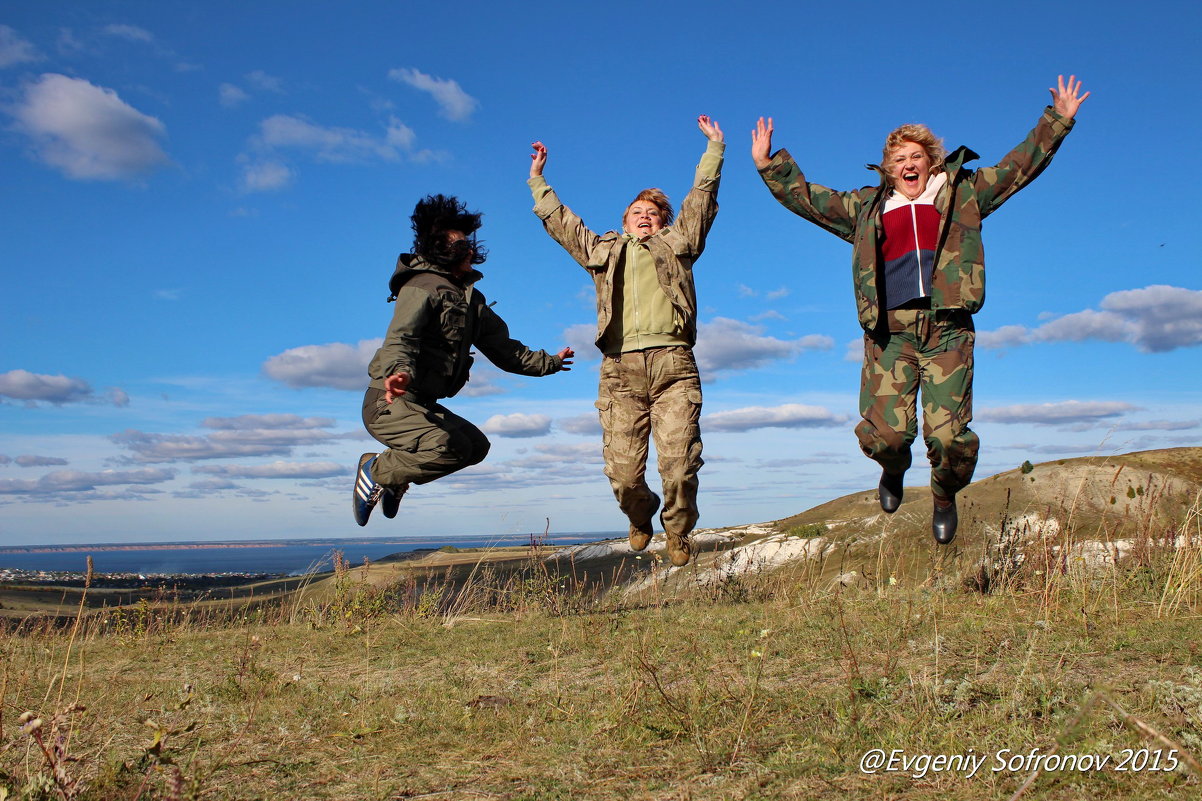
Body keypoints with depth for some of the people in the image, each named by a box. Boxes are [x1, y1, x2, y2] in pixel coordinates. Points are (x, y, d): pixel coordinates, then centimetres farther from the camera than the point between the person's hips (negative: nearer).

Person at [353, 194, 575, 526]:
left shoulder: (470, 298, 17)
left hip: (422, 404, 10)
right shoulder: (423, 287, -12)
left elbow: (503, 349, 26)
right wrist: (398, 372, -50)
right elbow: (399, 338, -28)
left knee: (476, 445, 21)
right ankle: (377, 471, -5)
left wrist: (547, 362, 33)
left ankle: (394, 478, 22)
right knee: (447, 447, -30)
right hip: (390, 402, -10)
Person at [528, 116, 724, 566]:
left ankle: (678, 533, 15)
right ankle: (640, 517, 28)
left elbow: (701, 197, 21)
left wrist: (714, 148, 21)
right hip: (621, 368, 2)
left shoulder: (677, 244, 24)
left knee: (679, 464, -11)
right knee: (623, 471, -4)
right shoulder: (603, 251, 28)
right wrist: (537, 179, 37)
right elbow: (558, 220, 34)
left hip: (673, 363, -1)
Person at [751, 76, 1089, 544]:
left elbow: (1020, 165, 23)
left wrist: (1058, 119, 19)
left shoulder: (962, 194, 20)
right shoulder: (867, 208, 21)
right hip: (889, 334, 1)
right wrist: (768, 165, 17)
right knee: (883, 434, -12)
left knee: (948, 436, -11)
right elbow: (805, 198, 24)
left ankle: (945, 497, 23)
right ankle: (894, 469, 27)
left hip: (947, 331, 0)